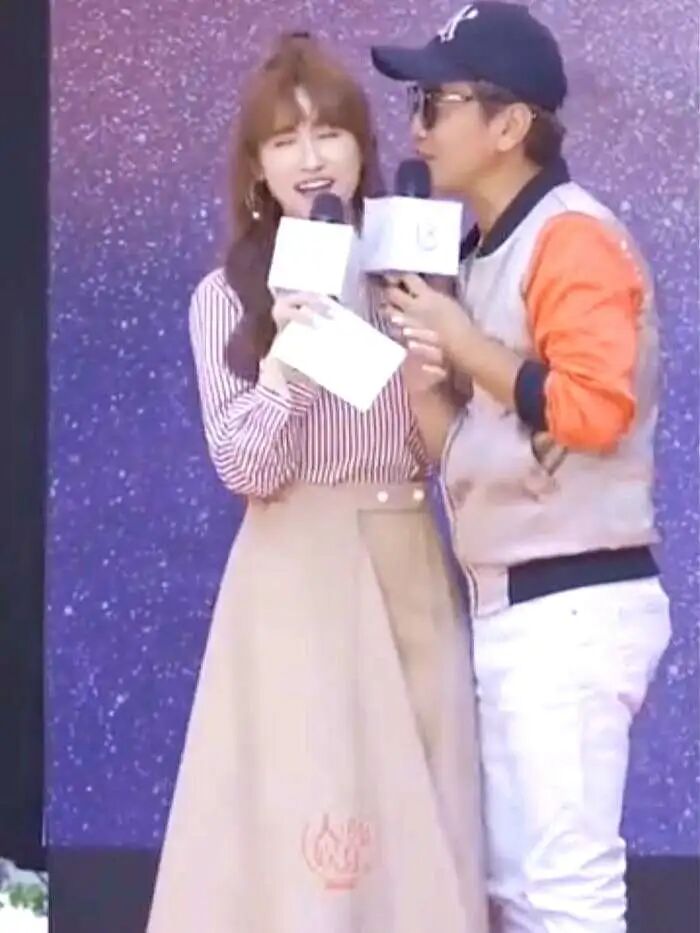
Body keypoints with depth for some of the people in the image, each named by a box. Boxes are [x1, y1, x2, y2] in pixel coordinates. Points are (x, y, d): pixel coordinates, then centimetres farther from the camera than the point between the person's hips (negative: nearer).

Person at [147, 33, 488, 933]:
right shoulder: (226, 297, -1)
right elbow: (248, 471, -8)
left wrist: (438, 376, -11)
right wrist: (287, 358, -22)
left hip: (411, 570, 3)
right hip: (298, 582, -3)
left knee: (416, 820, 5)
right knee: (304, 823, -4)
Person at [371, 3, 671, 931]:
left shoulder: (572, 237, -12)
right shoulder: (488, 252, 17)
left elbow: (594, 408, -25)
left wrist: (462, 341, -15)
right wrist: (418, 359, 1)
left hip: (573, 608, -10)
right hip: (511, 611, 10)